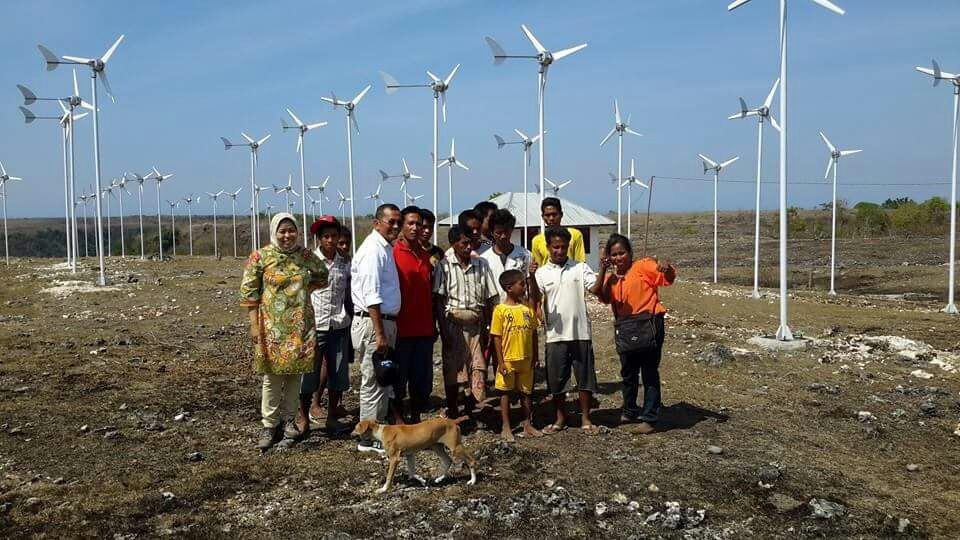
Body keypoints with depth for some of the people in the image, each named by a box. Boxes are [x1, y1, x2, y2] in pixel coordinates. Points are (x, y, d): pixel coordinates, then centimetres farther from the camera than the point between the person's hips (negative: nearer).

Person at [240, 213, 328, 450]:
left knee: (295, 373, 9)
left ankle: (288, 420, 23)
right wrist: (254, 324, -9)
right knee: (273, 375, 1)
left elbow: (322, 275, 21)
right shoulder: (260, 257, -5)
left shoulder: (305, 255, 5)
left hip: (300, 326, 3)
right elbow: (248, 291, -5)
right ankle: (269, 425, 12)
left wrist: (304, 287, 5)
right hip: (272, 326, -3)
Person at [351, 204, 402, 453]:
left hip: (384, 320, 10)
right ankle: (370, 439, 6)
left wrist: (386, 330, 18)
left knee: (382, 381, 16)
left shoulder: (385, 248, 15)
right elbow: (371, 296, -21)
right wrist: (380, 333, -24)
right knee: (373, 383, -3)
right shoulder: (373, 250, -15)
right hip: (373, 323, -10)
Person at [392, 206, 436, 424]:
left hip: (424, 329, 6)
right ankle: (398, 417, 18)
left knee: (422, 376, 11)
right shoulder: (393, 254, -7)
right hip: (402, 328, -6)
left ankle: (416, 417, 23)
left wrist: (434, 325, 16)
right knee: (399, 375, 5)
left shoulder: (426, 256, 12)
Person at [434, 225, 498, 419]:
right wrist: (443, 330, -12)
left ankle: (470, 408, 20)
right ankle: (453, 413, 16)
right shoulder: (444, 266, -3)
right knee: (452, 368, 3)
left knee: (478, 368, 1)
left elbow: (489, 299, 8)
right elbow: (438, 300, -6)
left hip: (476, 324, 3)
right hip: (453, 323, -3)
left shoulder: (481, 264, 6)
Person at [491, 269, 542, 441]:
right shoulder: (500, 310, -10)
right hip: (508, 360, -4)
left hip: (526, 359, 4)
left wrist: (535, 357, 7)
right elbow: (497, 338, -9)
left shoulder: (528, 308, 2)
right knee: (505, 392, 7)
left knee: (526, 392, 12)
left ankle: (527, 425, 24)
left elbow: (533, 333, 8)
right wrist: (500, 362, -12)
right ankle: (505, 427, 16)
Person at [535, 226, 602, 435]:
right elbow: (536, 300, -6)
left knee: (585, 377, 7)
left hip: (580, 333, 0)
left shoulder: (580, 268, 2)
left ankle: (586, 419, 21)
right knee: (556, 379, 9)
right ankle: (561, 419, 26)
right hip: (556, 335, 1)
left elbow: (595, 289, -9)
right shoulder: (541, 273, 3)